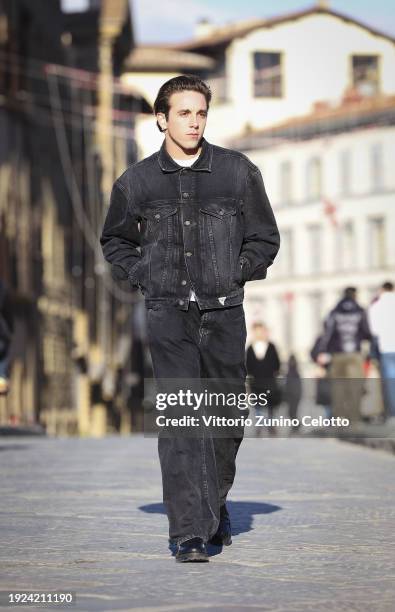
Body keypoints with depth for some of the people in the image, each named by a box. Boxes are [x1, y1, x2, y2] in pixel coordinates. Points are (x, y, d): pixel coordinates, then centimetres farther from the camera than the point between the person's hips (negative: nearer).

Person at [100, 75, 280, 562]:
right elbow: (114, 241, 20)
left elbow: (265, 238, 12)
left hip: (224, 312, 1)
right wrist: (143, 277, 5)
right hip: (168, 313, -1)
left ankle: (214, 505, 32)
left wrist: (233, 275, 1)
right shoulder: (137, 181, 4)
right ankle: (189, 531, -12)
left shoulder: (239, 172, 4)